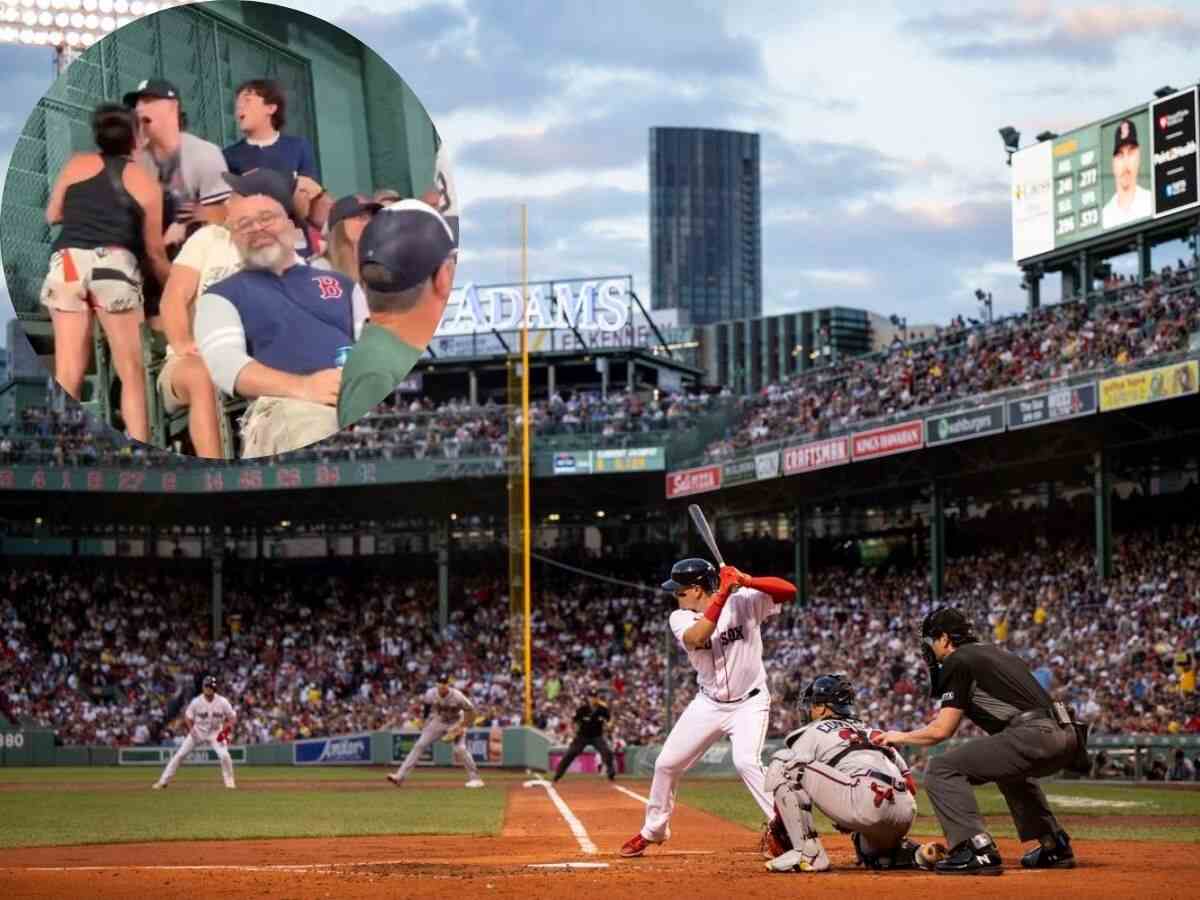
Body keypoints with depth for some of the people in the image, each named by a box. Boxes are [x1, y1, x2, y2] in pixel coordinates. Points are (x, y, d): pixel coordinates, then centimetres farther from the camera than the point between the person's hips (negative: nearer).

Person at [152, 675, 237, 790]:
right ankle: (163, 780, 3)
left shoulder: (222, 702, -15)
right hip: (198, 732, 1)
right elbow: (188, 716, 0)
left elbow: (232, 717, -4)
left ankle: (229, 781, 0)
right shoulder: (196, 702, -14)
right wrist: (191, 729, -17)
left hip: (215, 733, -1)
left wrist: (225, 730, -19)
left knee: (224, 755, -21)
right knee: (180, 754, -5)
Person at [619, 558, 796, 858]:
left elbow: (789, 590, -24)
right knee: (666, 764, 8)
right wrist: (722, 593, -34)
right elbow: (697, 637, -29)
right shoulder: (680, 619, -7)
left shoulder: (743, 601, -14)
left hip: (749, 702, -5)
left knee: (746, 762, -28)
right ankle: (652, 831, 29)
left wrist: (746, 581, -38)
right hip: (708, 704, 5)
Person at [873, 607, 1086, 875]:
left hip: (1034, 736, -9)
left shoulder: (958, 662, 3)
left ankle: (978, 851, -17)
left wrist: (901, 737, 16)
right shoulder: (999, 653, 29)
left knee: (942, 770, -6)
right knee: (1008, 768, 40)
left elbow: (941, 731, 0)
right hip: (1066, 735, 9)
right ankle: (1055, 846, 33)